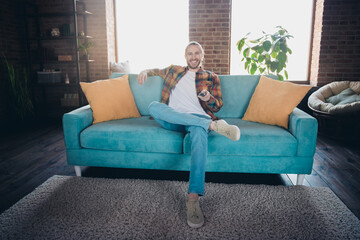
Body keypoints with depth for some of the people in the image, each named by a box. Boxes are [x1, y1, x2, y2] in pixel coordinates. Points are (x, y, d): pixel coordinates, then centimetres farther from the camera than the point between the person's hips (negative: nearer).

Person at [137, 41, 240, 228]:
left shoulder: (211, 78, 21)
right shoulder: (174, 71, 26)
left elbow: (217, 107, 16)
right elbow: (156, 70, 42)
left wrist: (209, 98, -8)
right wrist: (145, 71, 17)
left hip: (197, 117, -2)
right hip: (171, 120, 2)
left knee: (199, 131, -40)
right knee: (153, 106, -32)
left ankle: (193, 197, -48)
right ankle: (213, 125, -36)